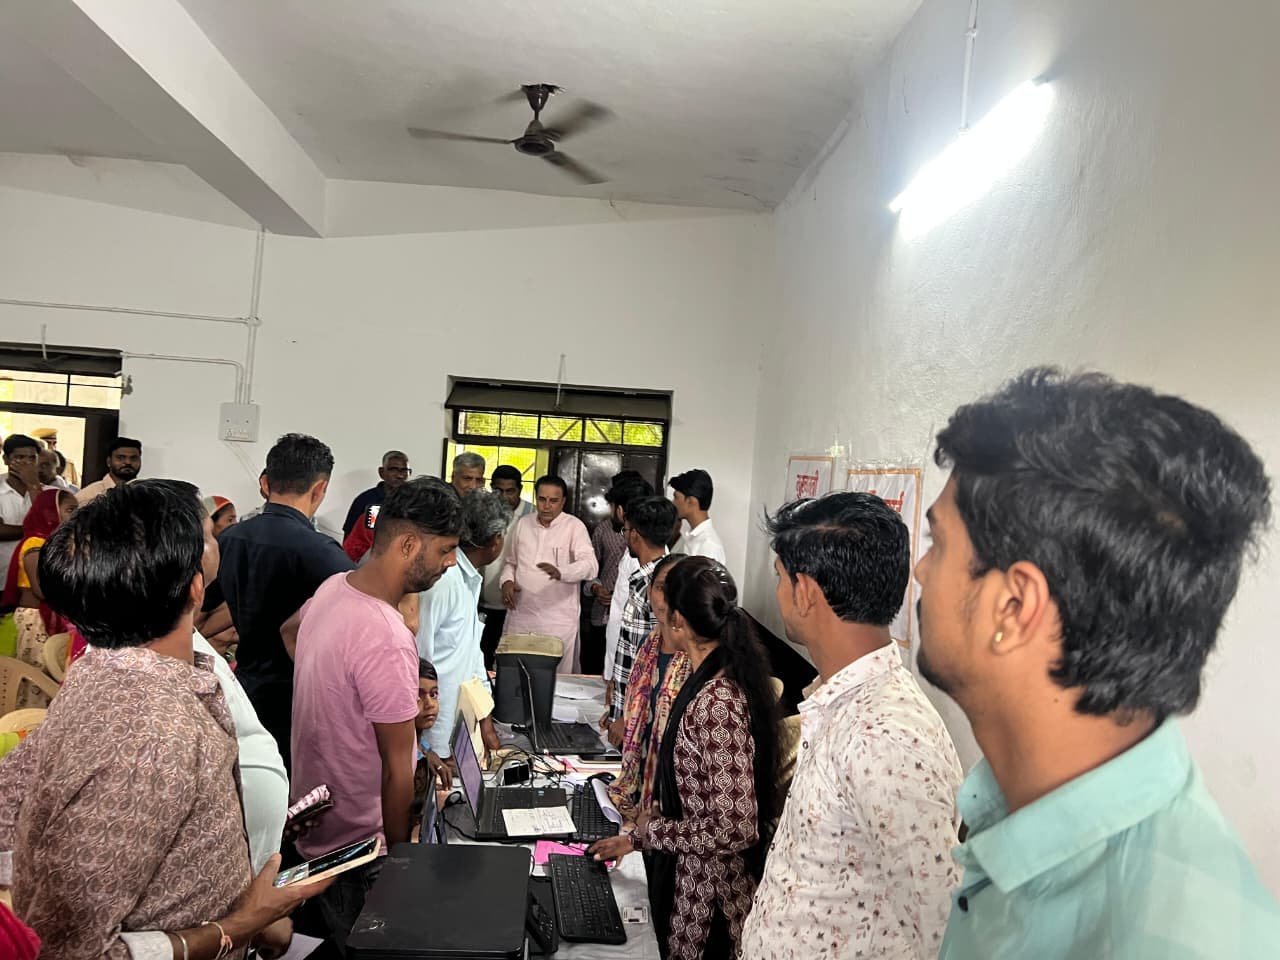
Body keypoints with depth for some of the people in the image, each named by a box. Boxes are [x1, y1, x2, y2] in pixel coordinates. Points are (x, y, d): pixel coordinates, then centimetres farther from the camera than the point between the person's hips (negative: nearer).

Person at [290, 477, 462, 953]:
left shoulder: (333, 587, -4)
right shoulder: (387, 640, -32)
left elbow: (290, 629, 21)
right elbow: (397, 770, -24)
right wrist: (400, 852, -10)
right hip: (356, 844, -8)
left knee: (333, 938, 26)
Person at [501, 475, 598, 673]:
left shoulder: (574, 526, -5)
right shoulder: (523, 523, 10)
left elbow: (589, 565, -18)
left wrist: (561, 573, -36)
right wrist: (507, 581, 0)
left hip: (558, 621, -4)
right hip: (520, 616, 4)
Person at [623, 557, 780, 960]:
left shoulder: (716, 704, -29)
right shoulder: (721, 679, -1)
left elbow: (736, 829, -29)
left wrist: (653, 831, -16)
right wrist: (636, 836, 12)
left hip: (710, 894, -8)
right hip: (691, 874, 8)